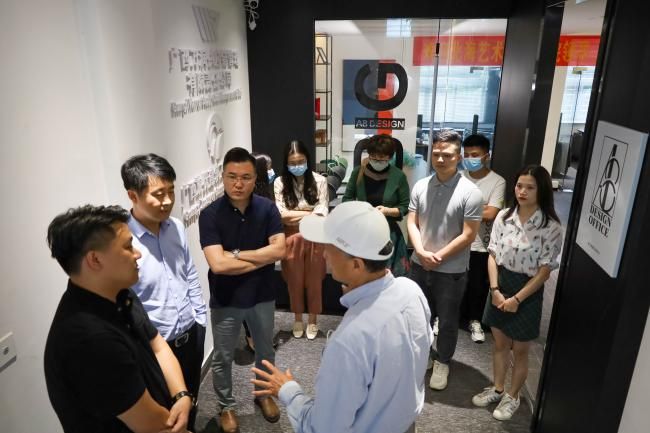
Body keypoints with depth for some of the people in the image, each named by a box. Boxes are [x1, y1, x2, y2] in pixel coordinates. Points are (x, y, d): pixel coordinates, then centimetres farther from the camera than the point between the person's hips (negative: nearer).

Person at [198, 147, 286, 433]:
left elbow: (279, 250, -18)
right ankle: (226, 406, 42)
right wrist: (261, 258, -18)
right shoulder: (210, 215, -17)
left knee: (265, 351, 22)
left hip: (262, 296, 2)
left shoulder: (267, 208, -10)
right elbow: (218, 264, -26)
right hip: (225, 301, -2)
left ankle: (263, 393, 48)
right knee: (223, 357, 17)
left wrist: (237, 253, -22)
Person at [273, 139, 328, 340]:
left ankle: (312, 320, 33)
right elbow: (281, 215, -12)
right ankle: (297, 319, 35)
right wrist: (309, 213, -13)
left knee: (314, 281, 13)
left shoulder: (319, 180, -8)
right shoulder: (280, 182, -7)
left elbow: (322, 215, -11)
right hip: (292, 239, 1)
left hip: (314, 238, 0)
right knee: (295, 281, 15)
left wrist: (295, 215, -17)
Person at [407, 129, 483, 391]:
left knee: (447, 321, 12)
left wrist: (438, 256, -15)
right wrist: (421, 252, -15)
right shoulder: (420, 186, -1)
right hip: (419, 265, 4)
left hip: (451, 271, -4)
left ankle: (442, 362, 34)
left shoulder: (470, 193, -15)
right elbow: (412, 223, 0)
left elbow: (468, 235, -15)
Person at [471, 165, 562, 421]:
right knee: (499, 344, 19)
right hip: (499, 285, 4)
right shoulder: (504, 217, -3)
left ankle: (512, 397, 35)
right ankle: (497, 389, 40)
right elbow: (493, 255, -1)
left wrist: (517, 298, -15)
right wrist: (495, 290, -10)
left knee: (519, 351, 13)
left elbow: (544, 271, -13)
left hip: (527, 291, -4)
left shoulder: (551, 227, -15)